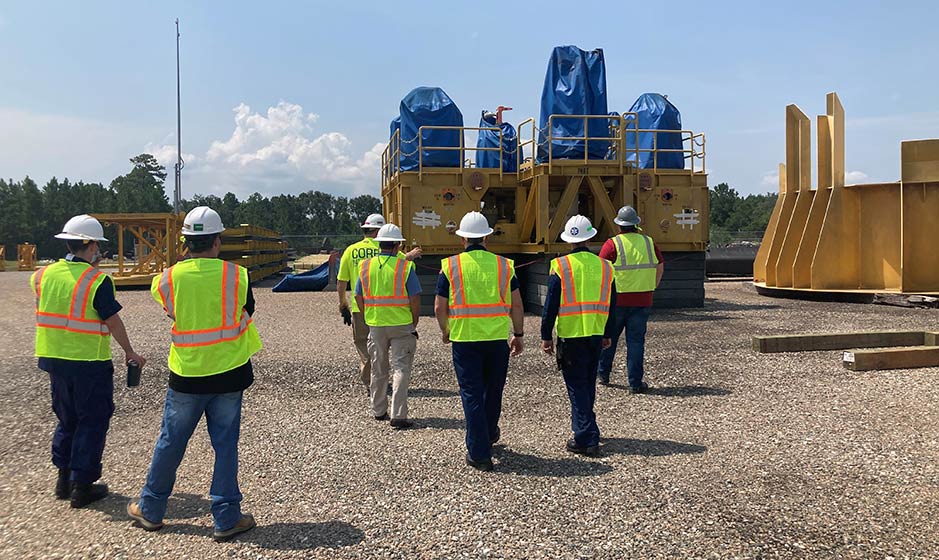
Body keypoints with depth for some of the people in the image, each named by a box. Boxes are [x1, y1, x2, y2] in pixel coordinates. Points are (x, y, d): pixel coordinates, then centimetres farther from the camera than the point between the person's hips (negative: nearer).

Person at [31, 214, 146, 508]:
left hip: (54, 358, 6)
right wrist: (130, 352, -1)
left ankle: (64, 478, 25)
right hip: (90, 362, -6)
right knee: (92, 421, 6)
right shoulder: (98, 280, -15)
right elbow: (112, 321, -13)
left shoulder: (45, 274, 1)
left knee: (67, 418, 21)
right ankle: (82, 485, 9)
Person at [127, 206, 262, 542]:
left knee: (170, 442, 16)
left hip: (186, 375, 1)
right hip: (229, 374, -1)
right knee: (225, 445, 9)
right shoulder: (236, 275, -10)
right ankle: (227, 518, 15)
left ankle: (150, 509, 32)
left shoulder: (170, 278, -8)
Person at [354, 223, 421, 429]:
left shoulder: (366, 266, 2)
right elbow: (415, 299, -12)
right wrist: (414, 323, 0)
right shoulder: (405, 266, -9)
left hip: (375, 325, 4)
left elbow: (358, 297, 5)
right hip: (401, 326, -4)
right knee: (401, 369, 0)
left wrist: (369, 319, 15)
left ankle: (378, 410, 29)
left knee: (378, 370, 16)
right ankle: (398, 416, -6)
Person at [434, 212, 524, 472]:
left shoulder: (450, 266, -3)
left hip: (465, 339, -2)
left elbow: (439, 307, -1)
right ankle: (489, 434, 43)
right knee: (493, 391, 21)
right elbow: (516, 305, 3)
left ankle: (479, 453, 6)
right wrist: (519, 335, 15)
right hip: (498, 338, 2)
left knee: (472, 395, 5)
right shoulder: (504, 265, 1)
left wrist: (446, 331, 16)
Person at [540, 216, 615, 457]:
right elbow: (610, 305, 12)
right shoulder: (604, 266, 5)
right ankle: (583, 429, 33)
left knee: (577, 387, 1)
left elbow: (550, 305, -10)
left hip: (570, 336, -5)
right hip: (596, 336, 5)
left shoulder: (560, 266, -9)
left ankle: (587, 439, -2)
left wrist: (546, 336, -2)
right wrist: (607, 335, 22)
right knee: (588, 385, 19)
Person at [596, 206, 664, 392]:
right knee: (636, 340, 6)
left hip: (616, 300, -2)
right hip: (642, 301, 2)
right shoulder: (649, 242, 4)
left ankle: (602, 373, 29)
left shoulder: (612, 244, -9)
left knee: (608, 337, 15)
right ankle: (635, 382, 6)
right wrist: (651, 288, 19)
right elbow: (660, 267, 11)